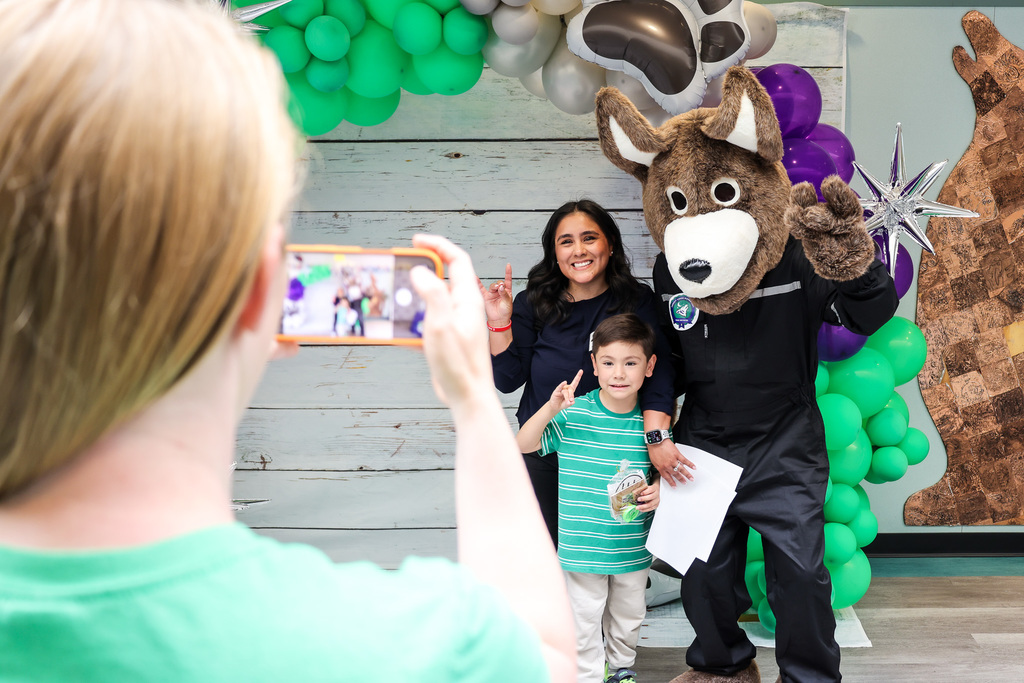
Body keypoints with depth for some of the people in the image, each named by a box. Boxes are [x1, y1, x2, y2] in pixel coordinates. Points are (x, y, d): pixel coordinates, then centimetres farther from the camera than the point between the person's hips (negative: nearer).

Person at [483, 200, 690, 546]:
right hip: (545, 458, 1)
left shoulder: (638, 301, -7)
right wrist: (499, 322, -16)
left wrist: (656, 435, -32)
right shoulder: (534, 304, -3)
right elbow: (507, 380, -3)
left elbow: (658, 371, -18)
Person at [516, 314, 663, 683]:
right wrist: (550, 408, -28)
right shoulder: (574, 414, -12)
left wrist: (657, 491, -13)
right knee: (583, 624, 7)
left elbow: (661, 469, 9)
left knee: (627, 618, 21)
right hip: (582, 548, -2)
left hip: (633, 550, 2)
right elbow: (523, 445, -14)